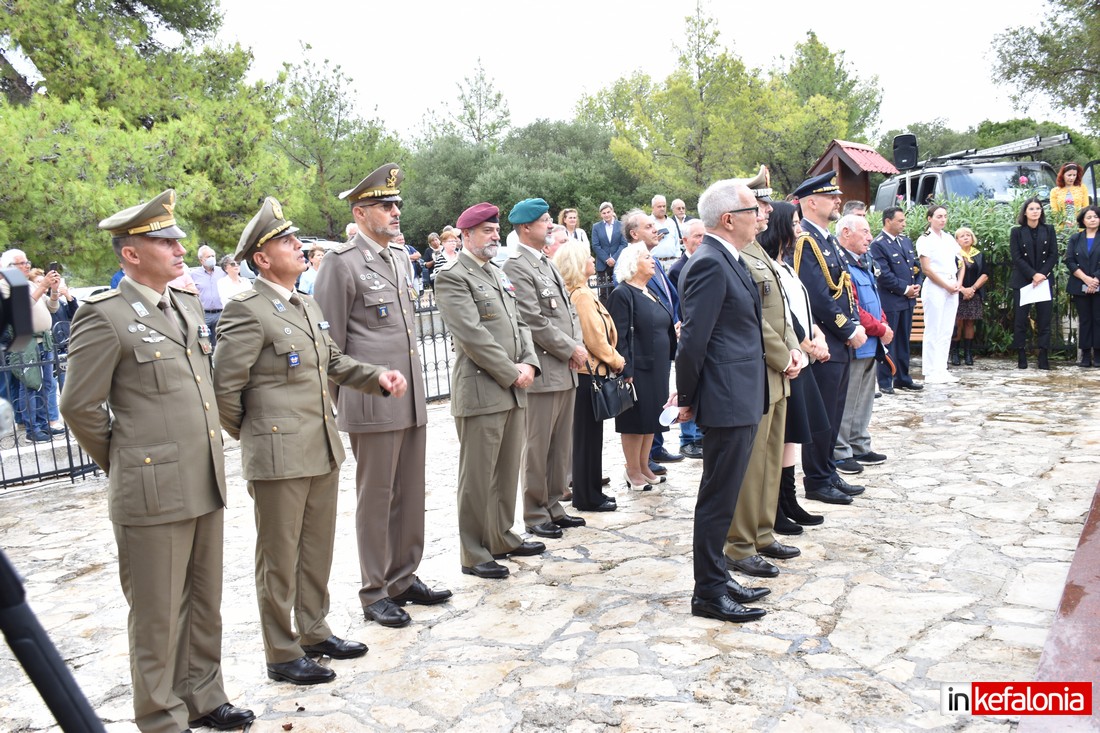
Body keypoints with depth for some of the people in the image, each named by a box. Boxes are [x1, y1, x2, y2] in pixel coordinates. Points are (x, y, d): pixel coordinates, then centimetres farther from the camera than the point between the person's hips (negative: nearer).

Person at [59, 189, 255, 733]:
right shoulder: (104, 317, -11)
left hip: (205, 485, 7)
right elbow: (80, 407, -8)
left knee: (205, 604, 19)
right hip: (152, 493, -7)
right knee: (158, 617, 7)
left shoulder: (189, 305, 11)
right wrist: (124, 465, 1)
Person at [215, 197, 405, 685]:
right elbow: (225, 389, -14)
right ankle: (282, 655, 20)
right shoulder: (247, 311, -14)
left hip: (323, 452, 8)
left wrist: (378, 376, 5)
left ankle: (314, 631, 35)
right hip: (278, 458, -8)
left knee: (318, 549, 18)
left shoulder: (308, 307, 14)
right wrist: (254, 436, -3)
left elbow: (335, 364, 21)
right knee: (279, 557, 6)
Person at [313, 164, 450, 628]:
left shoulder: (401, 258, 15)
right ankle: (375, 593, 16)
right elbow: (328, 342, -8)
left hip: (412, 401, 7)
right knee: (376, 499, 3)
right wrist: (338, 404, -6)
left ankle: (405, 578, 28)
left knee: (410, 495, 13)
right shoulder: (342, 262, -9)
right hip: (372, 405, -7)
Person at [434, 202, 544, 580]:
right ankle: (473, 555, 10)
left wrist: (529, 364, -1)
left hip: (513, 390, 8)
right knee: (477, 477, 0)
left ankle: (502, 539, 29)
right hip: (480, 390, -8)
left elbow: (519, 323, 17)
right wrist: (512, 374, -14)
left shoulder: (498, 273, 18)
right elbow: (473, 335, -17)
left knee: (507, 471, 15)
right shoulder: (452, 276, -8)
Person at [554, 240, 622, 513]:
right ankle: (589, 497, 9)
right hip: (589, 371, -9)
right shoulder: (582, 295, -17)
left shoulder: (573, 293, 11)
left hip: (584, 372, 9)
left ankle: (588, 491, 25)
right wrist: (615, 360, -6)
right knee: (588, 435, 0)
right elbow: (595, 337, -18)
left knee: (585, 434, 15)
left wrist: (613, 358, 13)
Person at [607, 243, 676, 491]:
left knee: (652, 419, 13)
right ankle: (633, 473, 9)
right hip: (637, 368, -8)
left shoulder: (651, 293, 15)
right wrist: (626, 372, -21)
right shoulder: (622, 294, -12)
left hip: (657, 367, 9)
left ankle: (644, 467, 23)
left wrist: (667, 363, 16)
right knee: (635, 421, -1)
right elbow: (618, 337, -17)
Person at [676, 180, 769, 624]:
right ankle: (707, 594, 12)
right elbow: (693, 338, -19)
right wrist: (688, 398, -10)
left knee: (722, 497, 18)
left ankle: (717, 578, 30)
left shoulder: (726, 260, 15)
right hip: (726, 402, -10)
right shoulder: (710, 264, -17)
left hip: (740, 400, 10)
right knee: (718, 499, 0)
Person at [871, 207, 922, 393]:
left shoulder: (906, 241, 14)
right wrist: (905, 289, -13)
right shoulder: (878, 245, -12)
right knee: (887, 341, -1)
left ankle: (903, 378, 22)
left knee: (904, 341, 13)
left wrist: (917, 285, 2)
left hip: (908, 299, 8)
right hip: (889, 300, -8)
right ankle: (885, 382, 5)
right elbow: (884, 275, -18)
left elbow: (916, 266, 19)